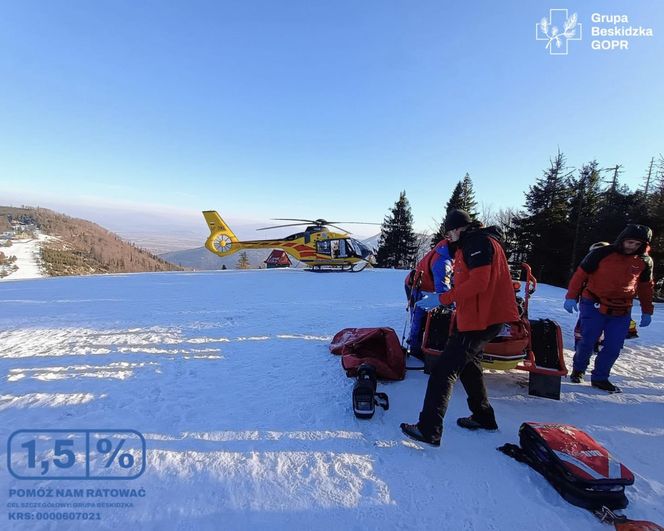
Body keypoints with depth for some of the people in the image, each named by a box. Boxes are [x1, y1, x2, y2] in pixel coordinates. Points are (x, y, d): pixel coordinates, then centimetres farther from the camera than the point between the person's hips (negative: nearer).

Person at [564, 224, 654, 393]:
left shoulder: (645, 262, 5)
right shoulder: (601, 253, -9)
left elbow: (646, 286, 17)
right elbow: (580, 274, -6)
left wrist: (647, 311, 18)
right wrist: (571, 297, -11)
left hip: (622, 312, 4)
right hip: (594, 306, -4)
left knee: (613, 347, 1)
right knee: (588, 341, -3)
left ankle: (600, 378, 16)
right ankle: (578, 369, 21)